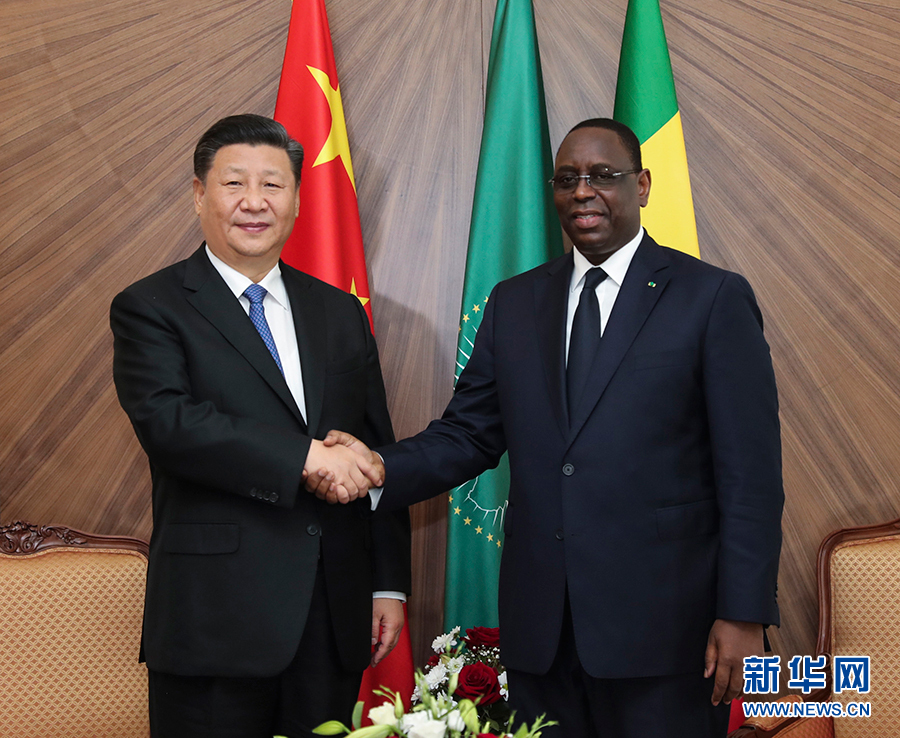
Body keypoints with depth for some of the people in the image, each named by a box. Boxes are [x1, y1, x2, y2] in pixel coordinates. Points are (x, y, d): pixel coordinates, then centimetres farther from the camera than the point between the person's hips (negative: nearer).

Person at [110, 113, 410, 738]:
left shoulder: (340, 313, 14)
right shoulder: (150, 308, -1)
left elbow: (377, 452, 13)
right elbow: (167, 420, -18)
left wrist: (389, 585, 9)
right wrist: (305, 457, -22)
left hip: (335, 617, 5)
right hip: (216, 620, -4)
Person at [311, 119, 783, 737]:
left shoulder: (714, 298, -2)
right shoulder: (515, 303, 12)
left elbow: (751, 474, -5)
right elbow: (468, 435, 10)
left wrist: (744, 615, -10)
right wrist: (380, 469, -9)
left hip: (661, 627, -4)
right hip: (539, 627, 4)